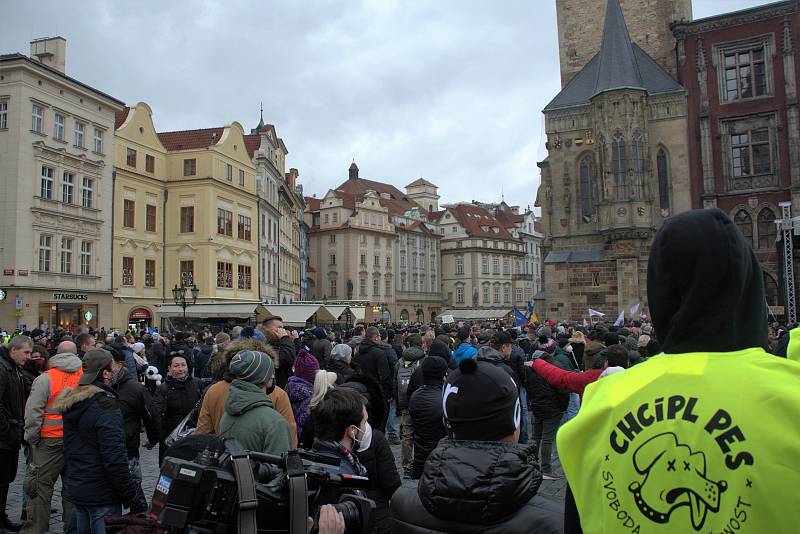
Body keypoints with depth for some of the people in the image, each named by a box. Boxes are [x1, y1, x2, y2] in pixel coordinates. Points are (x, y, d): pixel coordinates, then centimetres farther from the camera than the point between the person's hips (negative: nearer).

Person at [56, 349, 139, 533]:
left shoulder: (71, 402, 7)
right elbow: (115, 458, -24)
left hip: (75, 489, 8)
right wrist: (131, 498, -18)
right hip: (102, 495, -8)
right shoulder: (106, 404, -20)